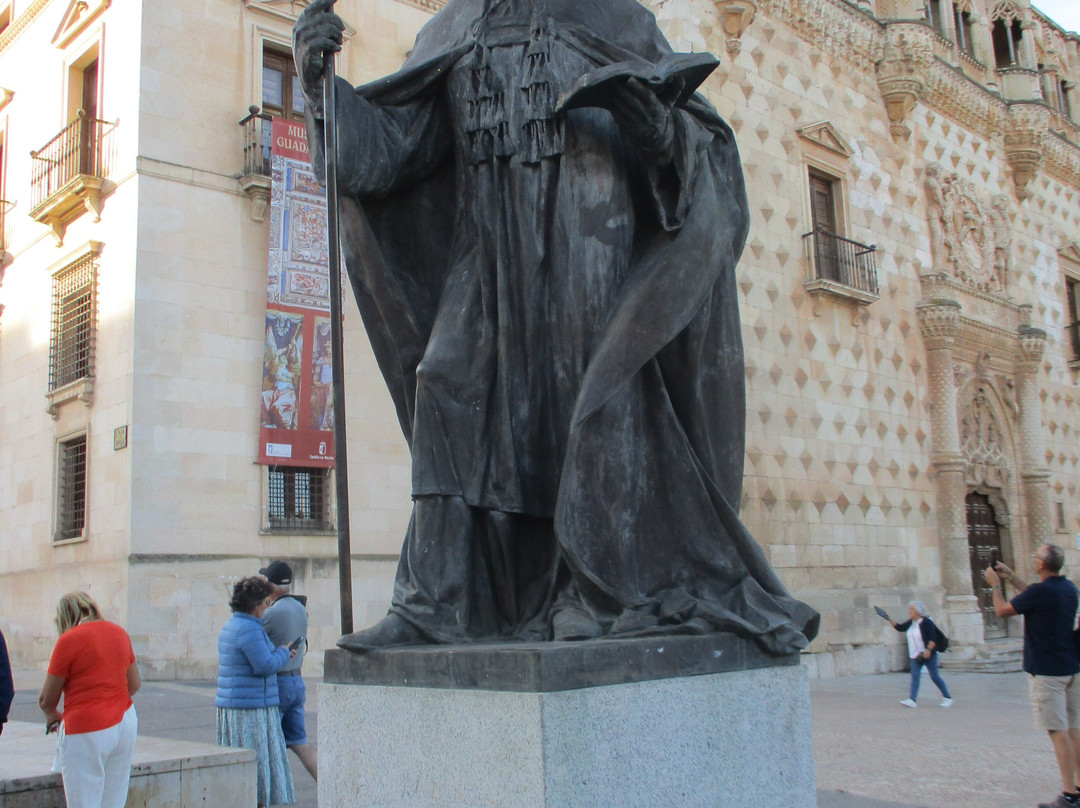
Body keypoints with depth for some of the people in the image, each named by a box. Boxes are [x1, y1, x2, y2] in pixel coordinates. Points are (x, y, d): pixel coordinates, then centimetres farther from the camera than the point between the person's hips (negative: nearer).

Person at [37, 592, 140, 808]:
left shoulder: (69, 640, -9)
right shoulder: (120, 633, 9)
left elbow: (46, 699, -1)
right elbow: (135, 684, 16)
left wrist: (52, 716, 18)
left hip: (86, 728, -6)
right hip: (126, 722, 6)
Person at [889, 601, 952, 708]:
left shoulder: (926, 622, -15)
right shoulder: (911, 622, 8)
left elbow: (933, 638, -18)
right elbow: (899, 627, 13)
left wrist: (928, 650, -27)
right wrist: (889, 620, 1)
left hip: (928, 654, -7)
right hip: (916, 655, 7)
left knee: (935, 677, 2)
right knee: (915, 676, -5)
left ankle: (947, 698, 19)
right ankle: (912, 700, -12)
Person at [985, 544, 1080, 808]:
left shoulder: (1041, 591, -19)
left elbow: (1002, 610, -8)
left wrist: (995, 584, 8)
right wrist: (1011, 578, 27)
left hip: (1046, 672, -8)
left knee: (1058, 732, -6)